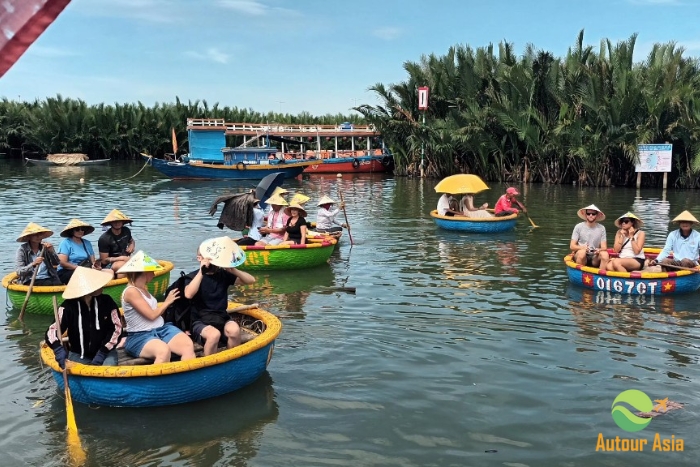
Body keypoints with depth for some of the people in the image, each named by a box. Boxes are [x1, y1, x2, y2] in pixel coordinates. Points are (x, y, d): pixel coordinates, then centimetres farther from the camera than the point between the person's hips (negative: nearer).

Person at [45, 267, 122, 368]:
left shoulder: (106, 301, -8)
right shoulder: (69, 306, -14)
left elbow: (117, 327, -6)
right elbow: (52, 331, -19)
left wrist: (102, 353, -14)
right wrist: (59, 350, -39)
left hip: (105, 351, 0)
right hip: (78, 355, 0)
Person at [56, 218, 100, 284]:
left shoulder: (87, 243, 18)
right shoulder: (65, 243, 0)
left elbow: (93, 261, 11)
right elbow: (62, 263, -10)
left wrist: (95, 265, -14)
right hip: (66, 273, -5)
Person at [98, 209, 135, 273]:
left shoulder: (126, 231, 3)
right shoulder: (104, 239, -14)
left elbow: (131, 241, 27)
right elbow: (104, 260, -12)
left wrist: (132, 245, 2)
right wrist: (121, 258, -22)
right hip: (110, 264, -6)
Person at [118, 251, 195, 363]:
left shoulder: (143, 288, 15)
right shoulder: (131, 291, -11)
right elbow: (151, 315, -12)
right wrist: (167, 302, 1)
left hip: (161, 329, 8)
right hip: (140, 337, -8)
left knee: (188, 345, -22)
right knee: (164, 351, -41)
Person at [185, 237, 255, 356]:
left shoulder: (223, 275, 7)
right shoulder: (194, 276, -3)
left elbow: (251, 280, 4)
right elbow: (188, 294, -25)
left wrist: (233, 270, -10)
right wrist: (201, 272, -24)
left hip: (221, 318, 3)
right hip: (200, 321, -3)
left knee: (234, 330, -29)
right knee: (214, 334, -35)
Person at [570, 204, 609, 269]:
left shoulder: (601, 228, 4)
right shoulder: (579, 227, -1)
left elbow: (604, 247, 2)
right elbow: (572, 246, -4)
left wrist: (599, 250, -22)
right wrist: (582, 247, -24)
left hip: (594, 258, 2)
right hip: (580, 256, -2)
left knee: (605, 254, -28)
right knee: (582, 252, -34)